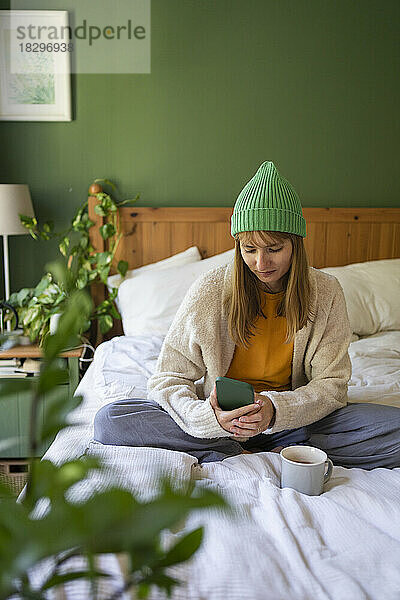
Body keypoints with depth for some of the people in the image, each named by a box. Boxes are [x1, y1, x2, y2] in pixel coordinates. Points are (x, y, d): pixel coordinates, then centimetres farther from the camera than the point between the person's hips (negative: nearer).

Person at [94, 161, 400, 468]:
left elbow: (331, 385, -6)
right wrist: (209, 417, -30)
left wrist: (277, 409, -26)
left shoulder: (326, 293, -7)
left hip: (292, 418, 1)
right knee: (109, 420, -23)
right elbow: (168, 379, -8)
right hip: (221, 417, 0)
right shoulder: (210, 290, -11)